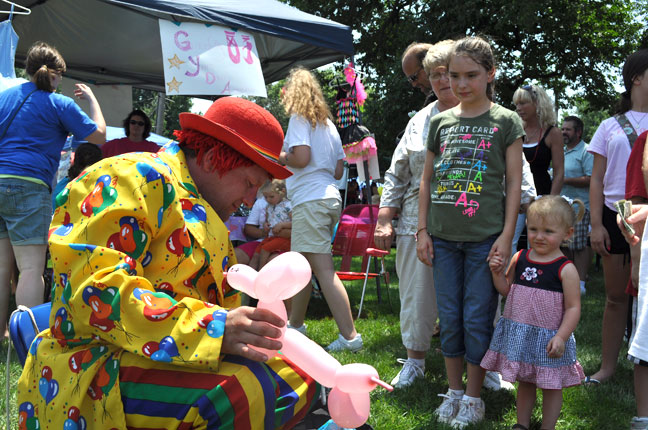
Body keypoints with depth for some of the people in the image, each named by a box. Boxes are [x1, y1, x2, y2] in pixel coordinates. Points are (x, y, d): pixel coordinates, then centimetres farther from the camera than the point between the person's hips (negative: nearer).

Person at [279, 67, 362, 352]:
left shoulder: (298, 117, -3)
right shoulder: (327, 123, 21)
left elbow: (301, 157, -17)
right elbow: (338, 170, 18)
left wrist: (281, 158, 1)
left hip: (310, 199, -9)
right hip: (330, 196, 9)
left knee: (324, 269, -11)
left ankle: (350, 336, -15)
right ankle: (295, 323, 31)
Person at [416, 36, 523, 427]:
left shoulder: (505, 122, -1)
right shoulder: (440, 122, 9)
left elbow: (514, 183, -2)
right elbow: (427, 180, 12)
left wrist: (507, 236, -9)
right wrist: (423, 230, 6)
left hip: (485, 237, -3)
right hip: (444, 237, 4)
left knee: (477, 318, 2)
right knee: (450, 318, 11)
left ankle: (474, 398, 16)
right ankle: (454, 391, 25)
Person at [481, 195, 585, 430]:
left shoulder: (566, 269, -13)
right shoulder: (519, 259, 2)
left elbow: (573, 307, -12)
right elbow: (506, 289, 12)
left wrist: (561, 337, -21)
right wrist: (497, 272, -5)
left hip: (548, 338, -5)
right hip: (519, 334, 5)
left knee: (551, 386, 9)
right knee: (524, 381, 20)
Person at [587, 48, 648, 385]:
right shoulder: (611, 127, 9)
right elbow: (597, 180, 8)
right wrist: (596, 224, 0)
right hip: (616, 216, 1)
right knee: (615, 296, 8)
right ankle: (608, 366, 18)